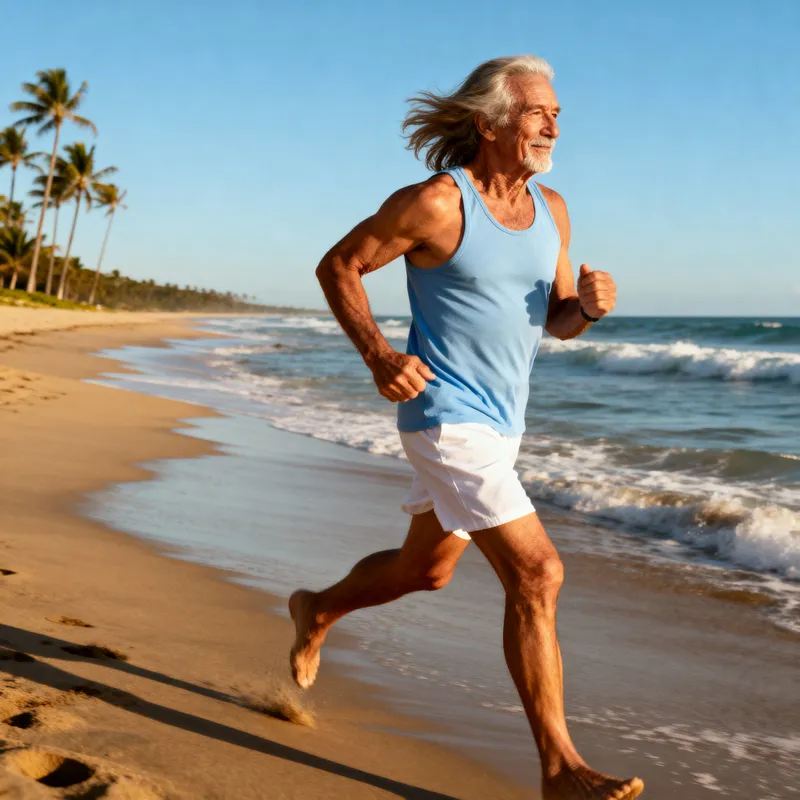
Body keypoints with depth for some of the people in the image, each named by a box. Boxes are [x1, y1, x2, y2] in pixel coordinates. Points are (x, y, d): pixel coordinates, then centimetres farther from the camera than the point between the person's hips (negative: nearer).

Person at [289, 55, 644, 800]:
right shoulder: (434, 202, -16)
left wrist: (590, 301, -11)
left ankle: (317, 612, 51)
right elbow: (337, 267, -7)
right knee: (536, 575, -16)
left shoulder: (550, 209, 5)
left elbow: (558, 321, 14)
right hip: (446, 421, -9)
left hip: (499, 423, 9)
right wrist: (378, 354, -21)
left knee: (424, 570, 24)